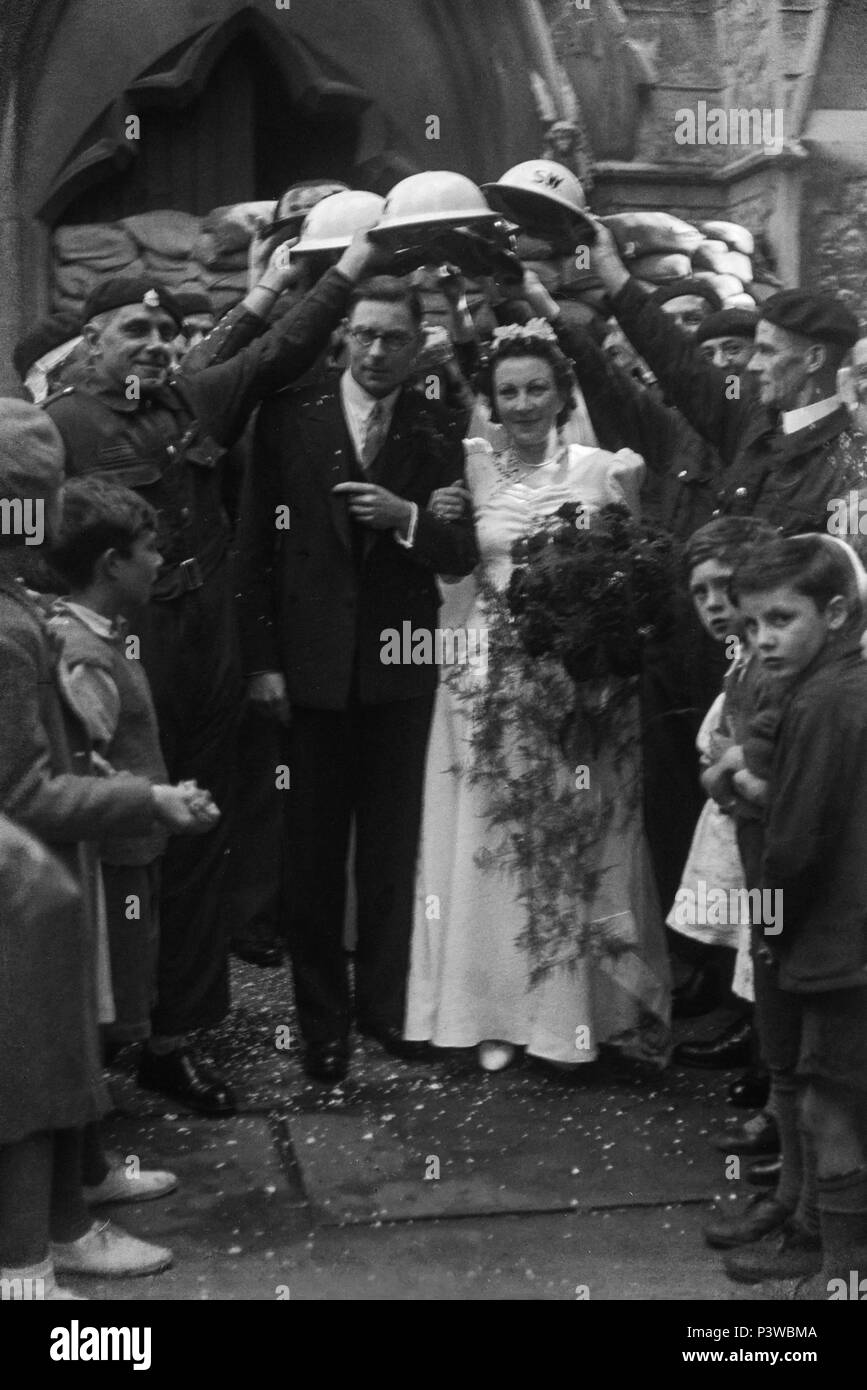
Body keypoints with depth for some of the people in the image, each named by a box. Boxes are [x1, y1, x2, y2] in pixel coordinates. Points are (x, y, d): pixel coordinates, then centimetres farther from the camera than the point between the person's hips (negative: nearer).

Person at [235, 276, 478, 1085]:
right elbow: (256, 541, -1)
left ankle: (384, 1002, 26)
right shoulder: (289, 417, -1)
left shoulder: (437, 431, 1)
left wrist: (406, 517, -19)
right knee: (314, 849, 8)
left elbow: (463, 555, 0)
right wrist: (261, 658, -6)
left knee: (392, 846, 10)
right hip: (310, 661, 0)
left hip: (400, 663, 1)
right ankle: (321, 1018, 20)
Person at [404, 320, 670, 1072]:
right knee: (487, 840, 5)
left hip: (577, 675, -1)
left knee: (571, 839, 6)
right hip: (489, 671, 1)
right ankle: (493, 1010, 18)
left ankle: (573, 1007, 21)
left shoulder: (601, 468, -1)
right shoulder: (468, 465, 1)